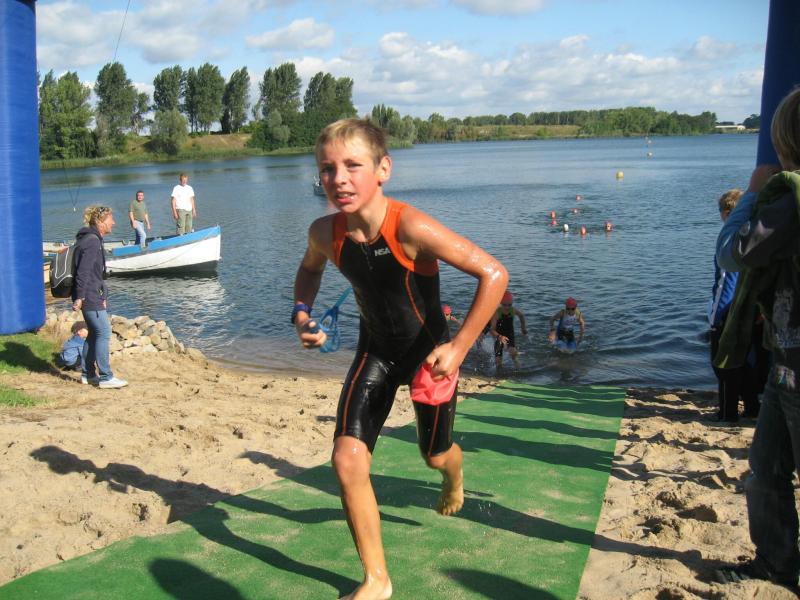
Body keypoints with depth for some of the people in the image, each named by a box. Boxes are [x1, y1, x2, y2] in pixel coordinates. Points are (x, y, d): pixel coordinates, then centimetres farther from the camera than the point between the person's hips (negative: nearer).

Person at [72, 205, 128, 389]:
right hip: (90, 297, -11)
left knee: (94, 334, 15)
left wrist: (102, 295, 25)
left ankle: (87, 373, 22)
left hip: (92, 296, 11)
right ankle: (105, 377, -6)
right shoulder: (92, 241, -16)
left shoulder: (92, 239, 16)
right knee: (104, 333, -8)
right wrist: (79, 297, -24)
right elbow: (83, 271, -22)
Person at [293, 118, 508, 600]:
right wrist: (302, 312, -8)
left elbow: (494, 274, -30)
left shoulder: (412, 228, -33)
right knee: (347, 458, -11)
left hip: (428, 351, -3)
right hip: (375, 350, 3)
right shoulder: (326, 233, -16)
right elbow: (311, 268, 10)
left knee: (435, 454, 17)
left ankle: (455, 479, 60)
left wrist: (459, 348, -30)